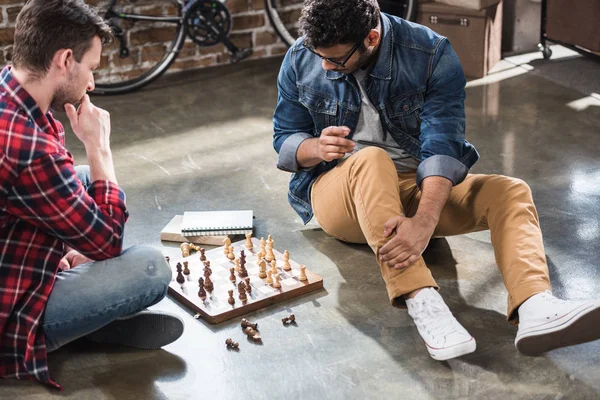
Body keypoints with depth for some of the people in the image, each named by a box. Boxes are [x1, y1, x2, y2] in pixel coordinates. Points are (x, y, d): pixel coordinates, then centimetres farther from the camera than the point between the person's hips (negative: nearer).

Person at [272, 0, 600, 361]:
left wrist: (424, 221, -40)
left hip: (417, 185, 2)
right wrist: (316, 148, -24)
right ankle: (422, 301, -47)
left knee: (512, 192, -20)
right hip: (338, 192, -1)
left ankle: (536, 309, -45)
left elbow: (443, 144, -23)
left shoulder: (432, 54, -13)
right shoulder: (301, 60, -7)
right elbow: (285, 140, 1)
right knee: (371, 160, -36)